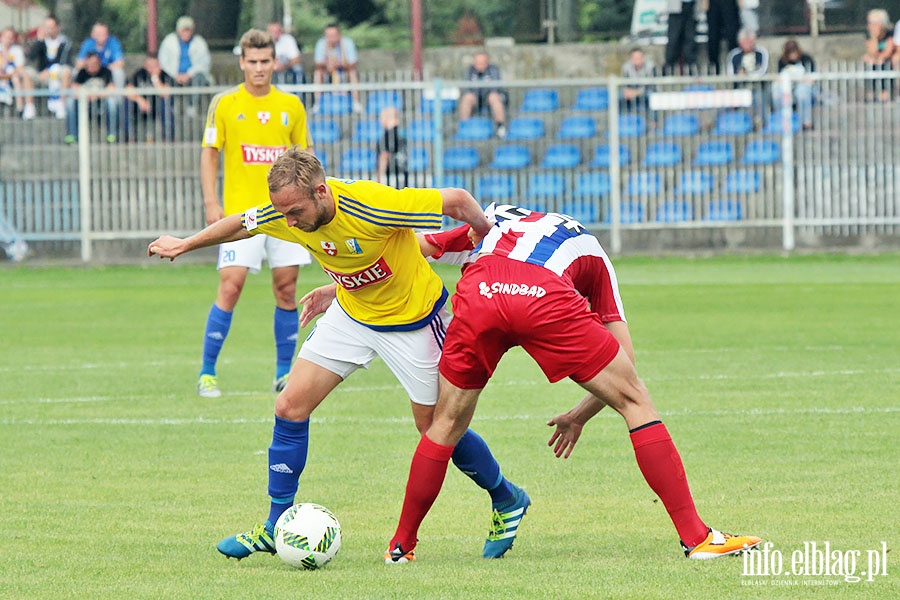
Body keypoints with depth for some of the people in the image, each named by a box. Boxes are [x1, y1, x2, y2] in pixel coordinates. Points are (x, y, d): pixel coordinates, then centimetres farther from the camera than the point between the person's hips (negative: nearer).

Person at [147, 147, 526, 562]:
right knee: (290, 407, -3)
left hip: (413, 318, -5)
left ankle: (506, 500, 28)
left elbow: (456, 200, -27)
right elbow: (241, 225, 4)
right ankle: (275, 528, 8)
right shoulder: (287, 214, -18)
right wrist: (184, 245, 17)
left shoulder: (371, 205, -37)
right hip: (350, 314, 6)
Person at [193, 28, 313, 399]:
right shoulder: (224, 104, 1)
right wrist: (211, 202, -7)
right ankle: (207, 373, -4)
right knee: (230, 287, -10)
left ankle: (284, 374, 13)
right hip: (241, 211, -3)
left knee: (286, 290, 3)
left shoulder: (291, 106, 8)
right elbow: (209, 154, 3)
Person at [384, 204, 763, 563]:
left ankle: (401, 544, 29)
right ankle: (695, 535, 7)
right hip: (545, 298, -1)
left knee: (447, 423, 23)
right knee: (635, 402, 12)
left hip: (478, 293, 1)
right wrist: (579, 417, 43)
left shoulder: (494, 218, 42)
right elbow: (625, 359, 34)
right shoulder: (592, 254, 39)